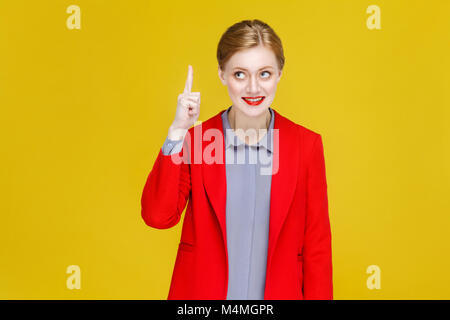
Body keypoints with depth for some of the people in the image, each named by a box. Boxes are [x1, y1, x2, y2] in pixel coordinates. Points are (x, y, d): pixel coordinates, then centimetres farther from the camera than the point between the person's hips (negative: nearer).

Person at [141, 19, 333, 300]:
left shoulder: (307, 144, -7)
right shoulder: (194, 140, -7)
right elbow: (157, 216, -18)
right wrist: (177, 130, -21)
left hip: (279, 293, 0)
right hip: (202, 292, 0)